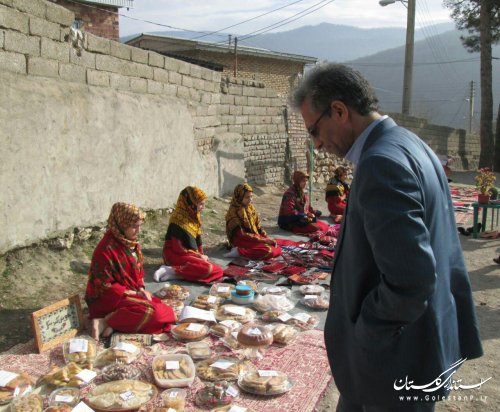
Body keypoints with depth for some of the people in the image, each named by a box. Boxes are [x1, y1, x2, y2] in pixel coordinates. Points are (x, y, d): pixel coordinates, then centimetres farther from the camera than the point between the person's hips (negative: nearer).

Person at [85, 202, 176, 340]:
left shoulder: (131, 243, 4)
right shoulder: (107, 249, -21)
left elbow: (139, 269, 17)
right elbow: (104, 286, -19)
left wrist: (141, 289, -1)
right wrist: (133, 294, -16)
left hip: (133, 292, 9)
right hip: (108, 298, -9)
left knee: (162, 309, -7)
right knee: (150, 311, -27)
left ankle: (115, 323, -13)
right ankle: (105, 322, -16)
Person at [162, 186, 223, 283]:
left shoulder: (193, 216, 6)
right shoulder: (179, 219, -20)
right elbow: (178, 249, -19)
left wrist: (201, 255, 2)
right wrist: (199, 256, -11)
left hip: (191, 254, 9)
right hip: (176, 255, -9)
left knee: (218, 271, -6)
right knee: (206, 269, -28)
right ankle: (174, 271, -18)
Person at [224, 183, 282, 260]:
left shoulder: (251, 208, 8)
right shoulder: (233, 212, -15)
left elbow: (258, 226, 13)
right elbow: (240, 234, -19)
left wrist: (268, 238, -5)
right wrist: (263, 240, -20)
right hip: (242, 240, -8)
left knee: (277, 250, -5)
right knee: (268, 251, -27)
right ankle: (239, 251, -18)